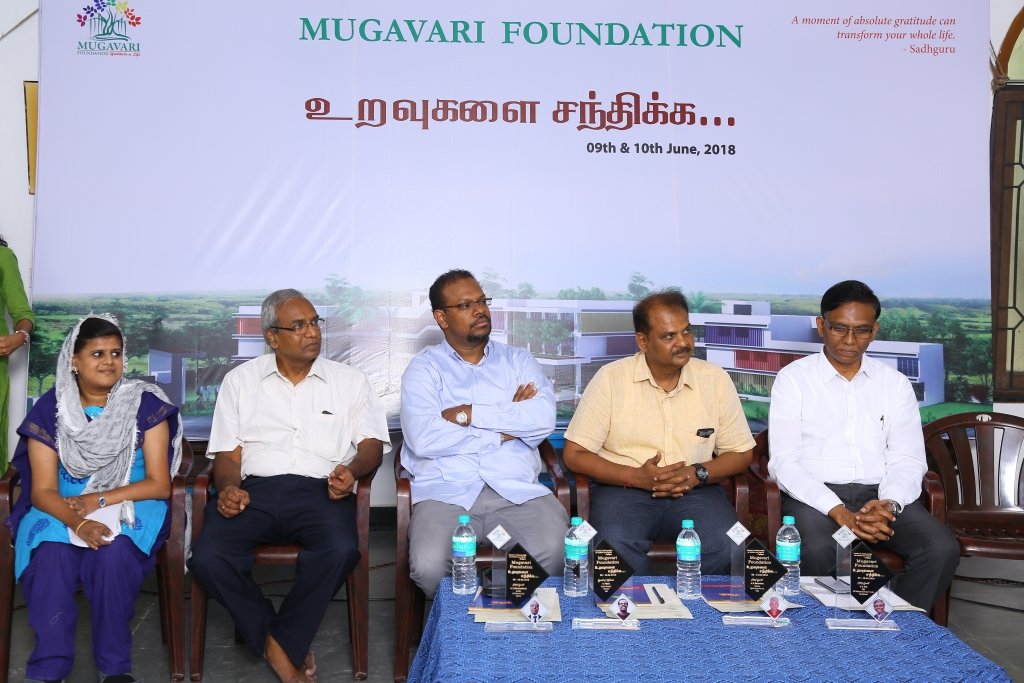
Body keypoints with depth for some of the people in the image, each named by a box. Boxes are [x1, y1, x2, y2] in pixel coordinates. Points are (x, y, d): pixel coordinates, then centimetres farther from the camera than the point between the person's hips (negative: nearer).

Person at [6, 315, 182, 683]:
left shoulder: (146, 404, -1)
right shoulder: (50, 408, 2)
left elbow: (159, 485, -6)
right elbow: (43, 490, -5)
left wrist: (99, 501, -18)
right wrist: (78, 522, -26)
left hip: (129, 505, -1)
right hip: (61, 511, 2)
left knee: (112, 554, -33)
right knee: (51, 558, -31)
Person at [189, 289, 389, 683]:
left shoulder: (349, 381, 15)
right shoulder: (241, 380, 15)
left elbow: (372, 443, 10)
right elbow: (228, 451, 11)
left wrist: (353, 469, -13)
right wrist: (228, 486, -11)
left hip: (319, 490, -1)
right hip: (255, 489, 1)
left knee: (340, 551, -34)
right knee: (208, 558, -27)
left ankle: (281, 641, -11)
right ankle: (280, 650, -10)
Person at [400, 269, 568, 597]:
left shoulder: (518, 360, 17)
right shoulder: (424, 369, 9)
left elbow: (544, 419, -3)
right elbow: (422, 438, -10)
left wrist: (468, 414, -7)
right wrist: (506, 426, -4)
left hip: (519, 491, 2)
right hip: (447, 492, -1)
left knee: (558, 553, -27)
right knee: (429, 566, -28)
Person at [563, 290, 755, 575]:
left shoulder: (715, 379, 6)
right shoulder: (611, 378, -1)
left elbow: (741, 453, 12)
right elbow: (574, 455, -2)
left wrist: (699, 474, -8)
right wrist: (636, 476, -15)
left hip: (694, 490, 2)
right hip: (624, 488, -2)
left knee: (725, 544, -28)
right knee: (616, 544, -33)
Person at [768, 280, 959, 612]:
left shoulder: (895, 383, 12)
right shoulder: (793, 379, 1)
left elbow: (908, 458, 7)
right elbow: (784, 461, -7)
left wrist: (889, 503, -15)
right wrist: (839, 512, -20)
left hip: (879, 494, 4)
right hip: (815, 495, -3)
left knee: (942, 549, -23)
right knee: (818, 551, -35)